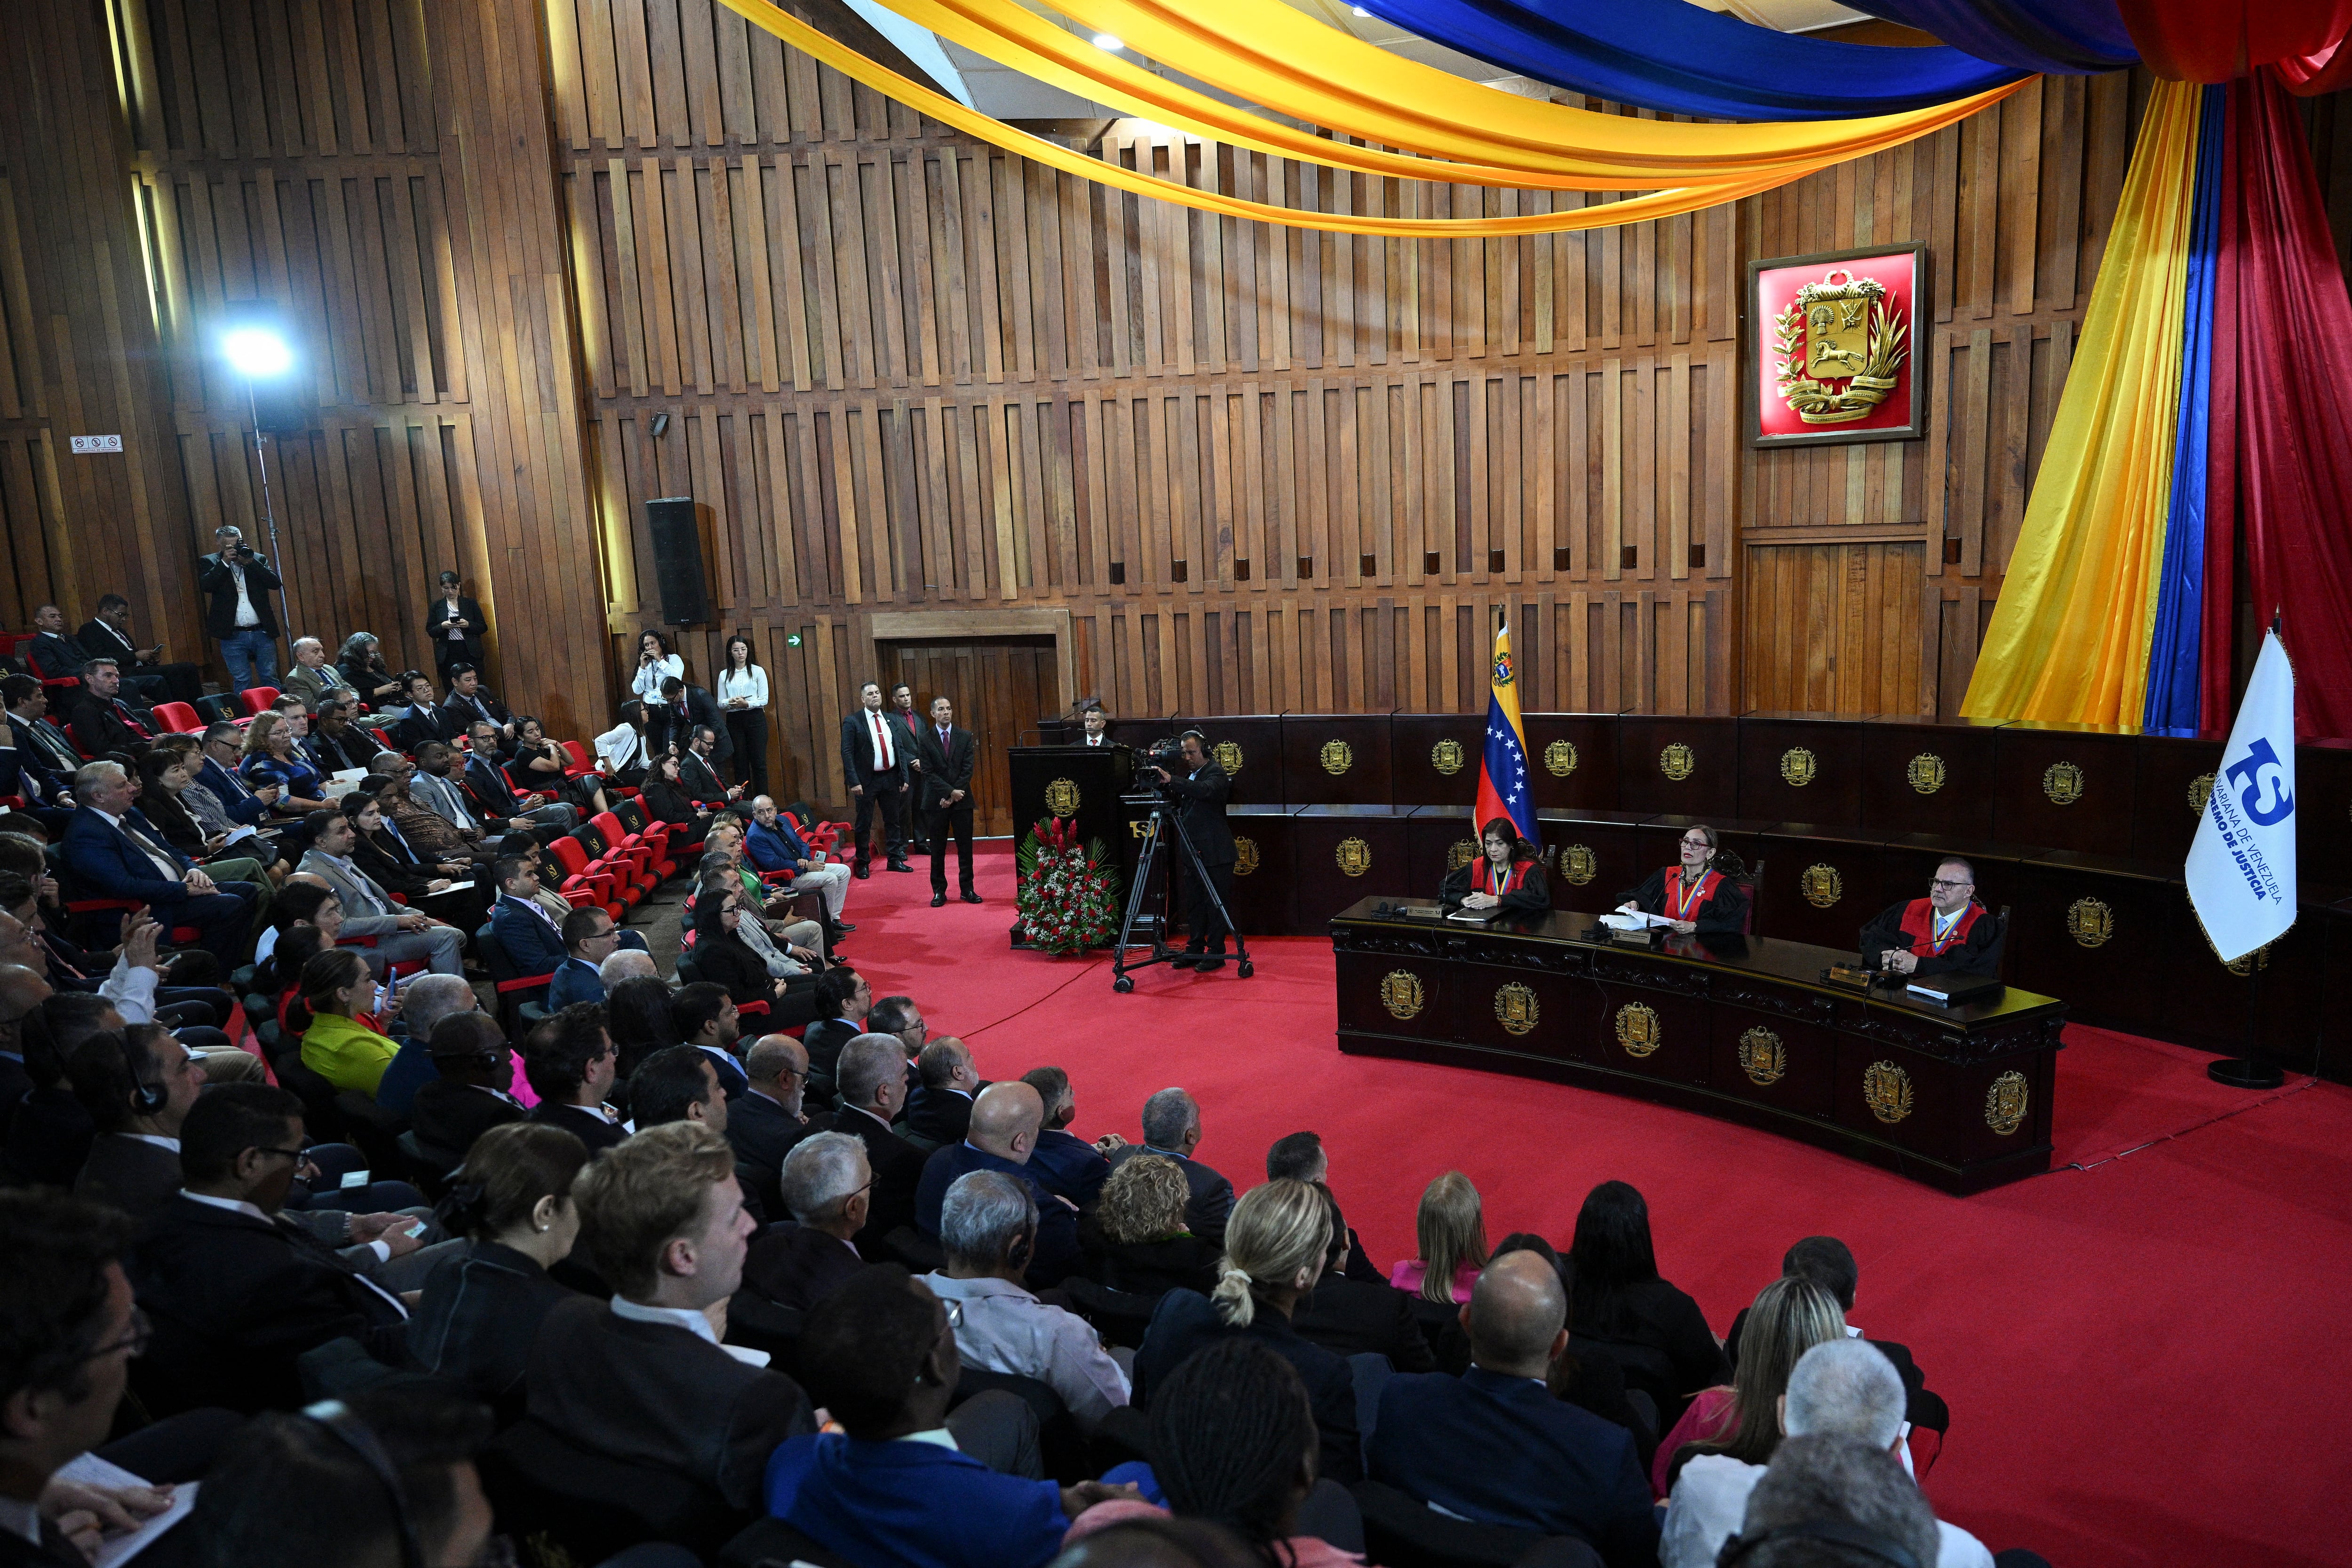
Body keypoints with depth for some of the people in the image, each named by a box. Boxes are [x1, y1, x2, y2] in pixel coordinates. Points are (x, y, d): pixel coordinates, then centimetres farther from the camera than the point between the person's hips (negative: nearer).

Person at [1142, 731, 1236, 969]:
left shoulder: (1216, 772, -10)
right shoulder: (1189, 774, 14)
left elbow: (1205, 790, -32)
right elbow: (1181, 804, 15)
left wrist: (1172, 780, -38)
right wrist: (1165, 786, -2)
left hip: (1215, 853, -8)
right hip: (1193, 851, 8)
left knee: (1216, 902, -3)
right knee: (1193, 902, 12)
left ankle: (1216, 952, 3)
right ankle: (1194, 949, 19)